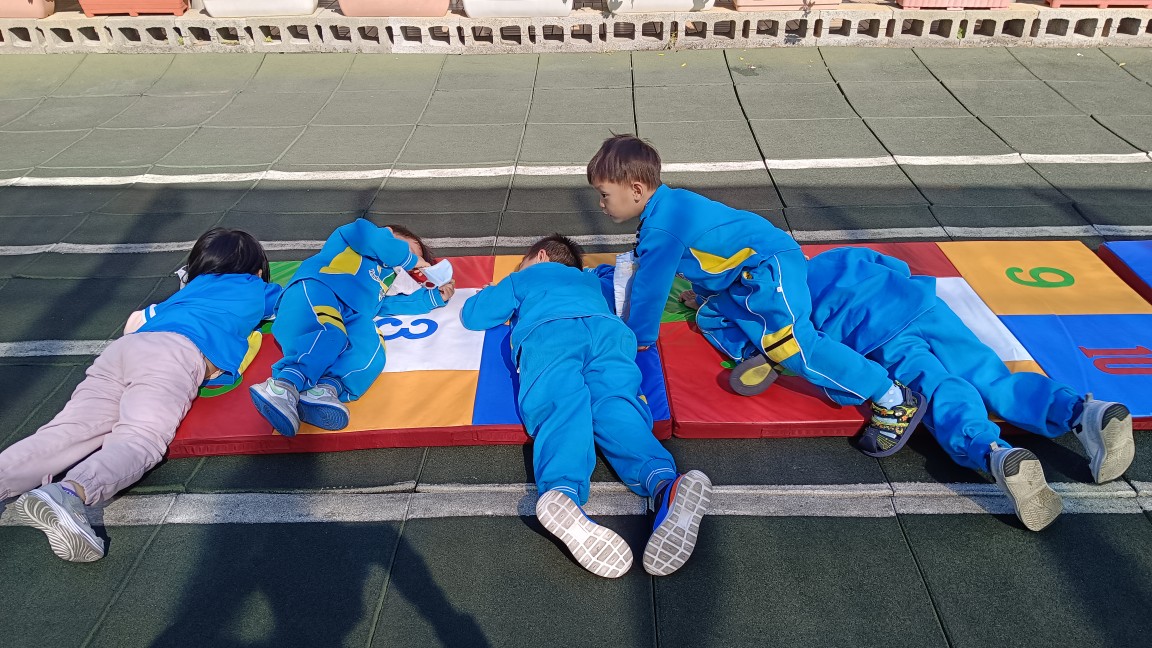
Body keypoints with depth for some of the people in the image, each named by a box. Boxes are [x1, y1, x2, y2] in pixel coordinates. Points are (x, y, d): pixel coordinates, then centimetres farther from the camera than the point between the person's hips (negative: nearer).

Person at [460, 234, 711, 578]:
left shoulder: (521, 279, 38)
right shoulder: (590, 279, 47)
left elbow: (472, 316, 42)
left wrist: (493, 294, 61)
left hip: (547, 331, -2)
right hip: (607, 328, 2)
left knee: (561, 408, -25)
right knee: (616, 404, -20)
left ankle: (562, 492, -57)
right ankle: (663, 479, -52)